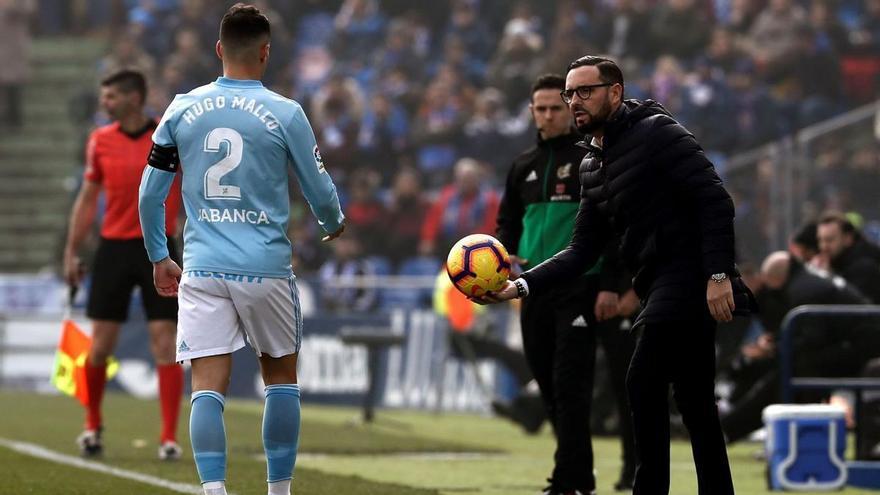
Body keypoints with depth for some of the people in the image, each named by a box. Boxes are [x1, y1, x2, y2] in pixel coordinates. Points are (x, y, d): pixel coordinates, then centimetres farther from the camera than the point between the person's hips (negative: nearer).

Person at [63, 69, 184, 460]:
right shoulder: (100, 141, 5)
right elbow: (88, 200, 12)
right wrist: (72, 251, 10)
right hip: (113, 248, 3)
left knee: (165, 343, -6)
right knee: (100, 346, 3)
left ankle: (169, 438, -3)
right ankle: (93, 425, 24)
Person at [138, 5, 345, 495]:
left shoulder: (182, 109, 3)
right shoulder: (285, 113, -4)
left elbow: (150, 194, 8)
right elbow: (321, 192, 3)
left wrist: (159, 258, 20)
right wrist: (334, 224, 25)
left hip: (202, 268, 1)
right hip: (267, 266, -1)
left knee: (209, 386, -2)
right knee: (281, 376, 16)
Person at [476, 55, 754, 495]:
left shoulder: (657, 133, -8)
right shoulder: (593, 165, 17)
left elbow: (715, 200, -15)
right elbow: (583, 250, 15)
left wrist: (718, 275, -23)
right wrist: (521, 286, 2)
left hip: (688, 274, -9)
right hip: (659, 287, 9)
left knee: (643, 382, -14)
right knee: (695, 407, 11)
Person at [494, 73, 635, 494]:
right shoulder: (524, 166, 15)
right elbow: (507, 220, 25)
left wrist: (610, 285, -14)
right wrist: (505, 253, 2)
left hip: (579, 287, -6)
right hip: (535, 289, 6)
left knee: (570, 383, -12)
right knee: (548, 382, 9)